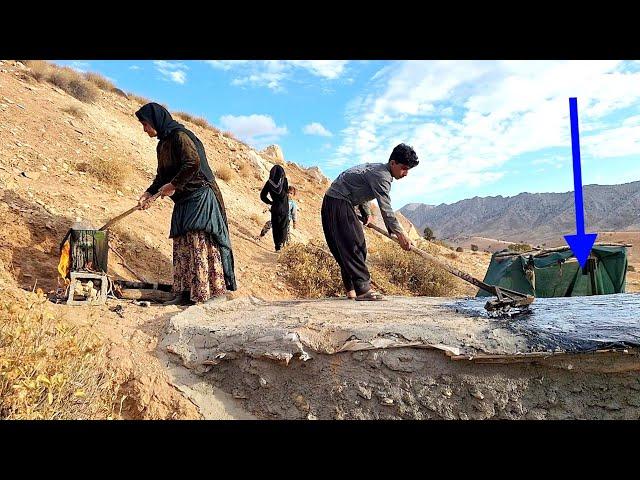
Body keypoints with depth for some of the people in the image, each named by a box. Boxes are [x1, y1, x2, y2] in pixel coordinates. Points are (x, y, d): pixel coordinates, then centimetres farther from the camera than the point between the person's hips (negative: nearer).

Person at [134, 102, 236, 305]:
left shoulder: (180, 136, -11)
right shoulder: (163, 144, 17)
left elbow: (193, 162, -23)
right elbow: (162, 175, 21)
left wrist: (173, 185, -16)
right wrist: (148, 193, 10)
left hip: (199, 196, -10)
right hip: (183, 201, 10)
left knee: (198, 243, -10)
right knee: (182, 245, 7)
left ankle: (205, 291, -4)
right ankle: (185, 293, 11)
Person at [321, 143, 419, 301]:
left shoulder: (377, 169, 13)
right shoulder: (381, 175, -19)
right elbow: (385, 208, -27)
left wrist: (366, 214, 17)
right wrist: (400, 234, -30)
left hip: (341, 202, 11)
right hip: (338, 203, -11)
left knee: (358, 245, 10)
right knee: (354, 246, -15)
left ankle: (352, 290, 14)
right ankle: (363, 289, -16)